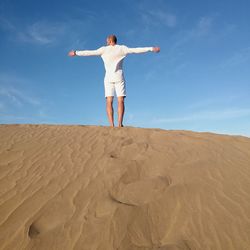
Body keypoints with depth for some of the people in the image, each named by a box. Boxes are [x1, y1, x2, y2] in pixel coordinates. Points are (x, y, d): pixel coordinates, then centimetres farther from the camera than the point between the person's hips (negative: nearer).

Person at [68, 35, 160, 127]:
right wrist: (151, 49, 10)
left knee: (109, 102, -3)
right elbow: (136, 50, 4)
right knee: (120, 101, -5)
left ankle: (112, 125, -15)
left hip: (108, 77, 0)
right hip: (119, 77, 0)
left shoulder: (104, 49, 6)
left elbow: (89, 52, 10)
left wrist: (76, 53, 21)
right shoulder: (122, 48, 6)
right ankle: (120, 123, -18)